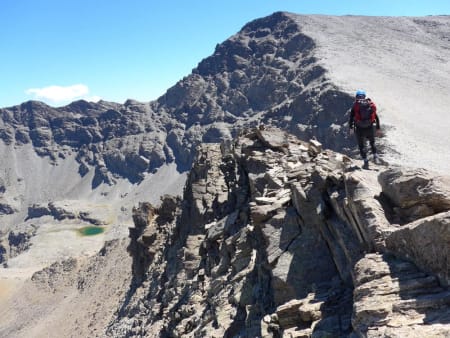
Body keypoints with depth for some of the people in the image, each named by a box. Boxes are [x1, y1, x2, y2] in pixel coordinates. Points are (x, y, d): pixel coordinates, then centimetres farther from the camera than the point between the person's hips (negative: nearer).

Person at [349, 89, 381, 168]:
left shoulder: (355, 105, 0)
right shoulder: (371, 104, 7)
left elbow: (351, 117, -6)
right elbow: (376, 117, 9)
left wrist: (351, 127, -3)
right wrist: (378, 128, 15)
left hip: (359, 129, -2)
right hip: (370, 128, 2)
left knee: (361, 145, 10)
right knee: (372, 142, 24)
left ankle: (366, 162, 7)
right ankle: (375, 157, 11)